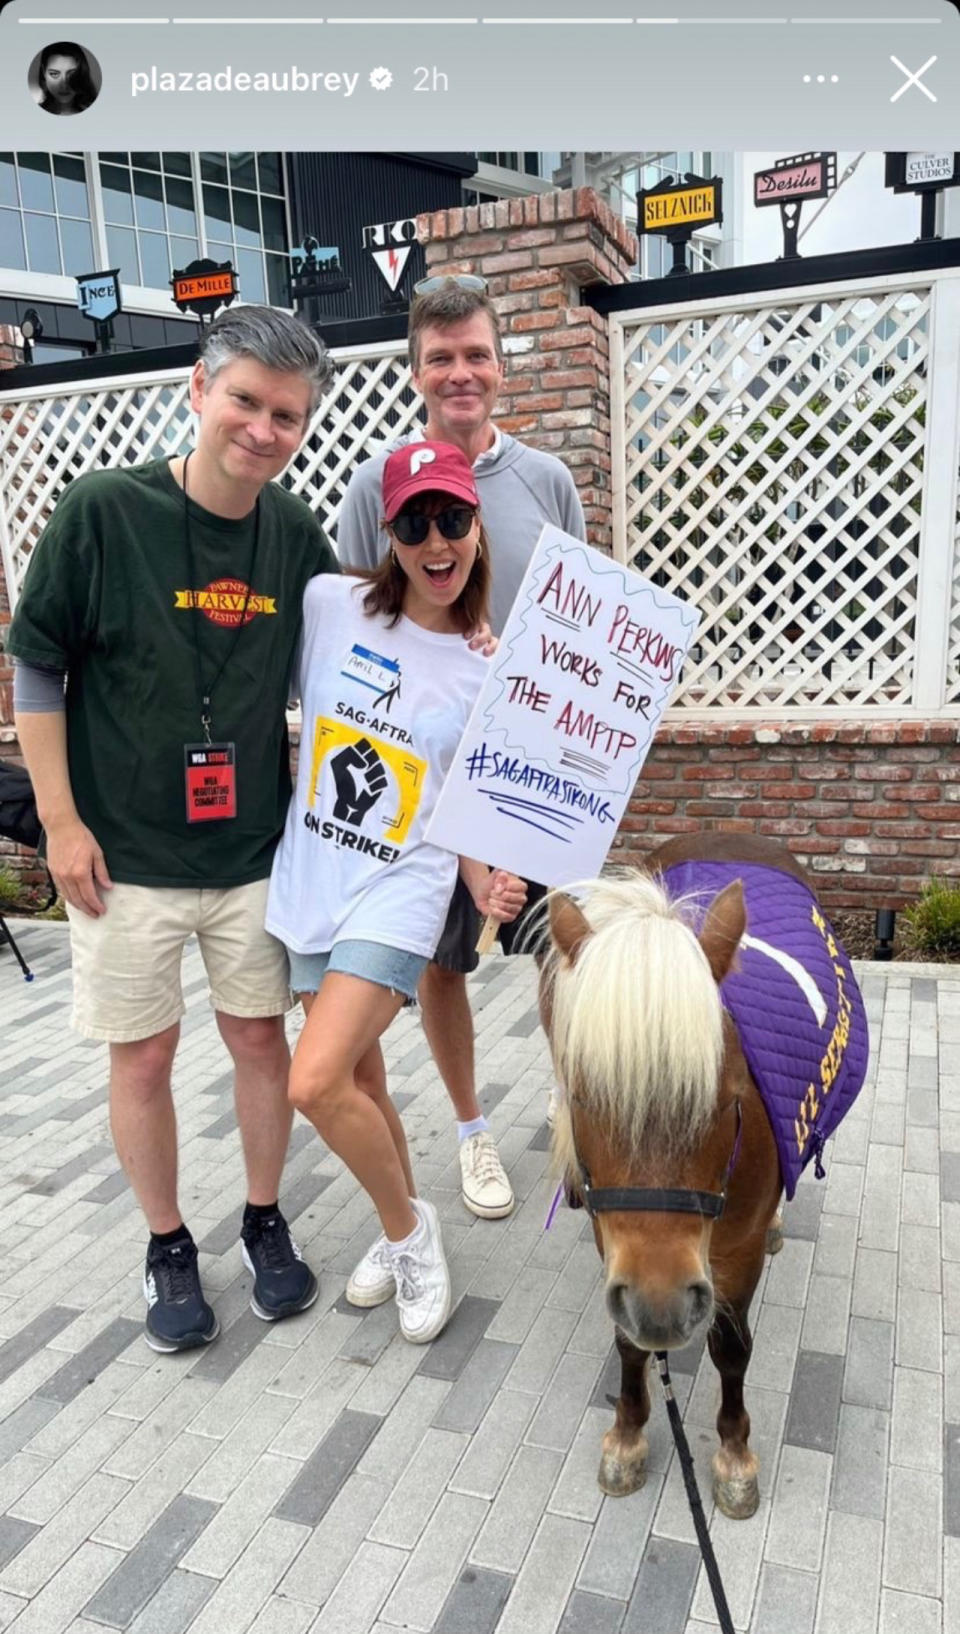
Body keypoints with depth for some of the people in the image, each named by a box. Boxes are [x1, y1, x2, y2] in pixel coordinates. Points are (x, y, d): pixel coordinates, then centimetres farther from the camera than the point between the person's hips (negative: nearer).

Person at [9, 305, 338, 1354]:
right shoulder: (101, 511, -11)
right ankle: (168, 1248, 30)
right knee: (143, 1057, 8)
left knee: (260, 1035, 12)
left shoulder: (296, 534, -1)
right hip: (126, 855, -2)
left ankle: (264, 1222, 34)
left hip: (255, 851, 3)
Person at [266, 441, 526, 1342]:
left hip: (400, 891, -3)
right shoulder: (329, 604, -3)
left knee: (316, 1082, -16)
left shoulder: (488, 675, -4)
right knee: (359, 1075, 14)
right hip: (310, 881, 3)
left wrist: (486, 883, -15)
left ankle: (408, 1227, 13)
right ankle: (402, 1228, 40)